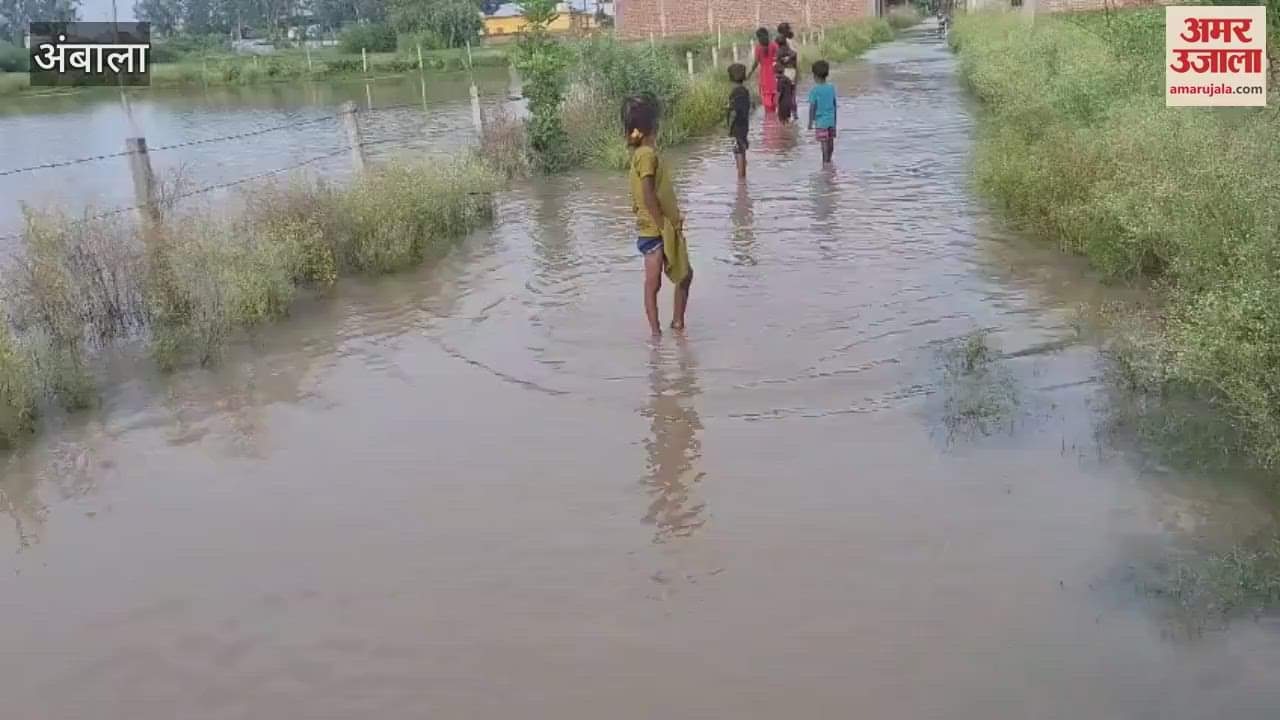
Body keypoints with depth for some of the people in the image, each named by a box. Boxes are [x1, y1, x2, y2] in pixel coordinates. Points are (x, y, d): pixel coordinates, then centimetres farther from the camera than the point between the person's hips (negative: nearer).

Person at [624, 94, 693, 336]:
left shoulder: (645, 151, 12)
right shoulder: (647, 154, -17)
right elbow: (648, 195, -23)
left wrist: (674, 219, 12)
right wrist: (663, 226, -19)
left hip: (665, 228, 10)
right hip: (654, 231, -10)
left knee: (685, 275, 17)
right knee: (653, 283, -1)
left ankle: (678, 322, 27)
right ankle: (656, 332, 6)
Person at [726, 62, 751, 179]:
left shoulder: (736, 92, -17)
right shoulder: (745, 91, 10)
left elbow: (734, 112, -20)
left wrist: (729, 128, -14)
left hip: (737, 127, -9)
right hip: (744, 126, 9)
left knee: (739, 152, -5)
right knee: (741, 152, 14)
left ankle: (741, 177, -3)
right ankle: (743, 176, 20)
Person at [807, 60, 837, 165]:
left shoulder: (814, 90, -12)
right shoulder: (831, 88, 4)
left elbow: (812, 107, -12)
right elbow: (834, 105, 10)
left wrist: (810, 122, -5)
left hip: (820, 121, -5)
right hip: (831, 119, 5)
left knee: (824, 142, -1)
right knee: (830, 141, 15)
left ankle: (826, 161, 2)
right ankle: (828, 160, 29)